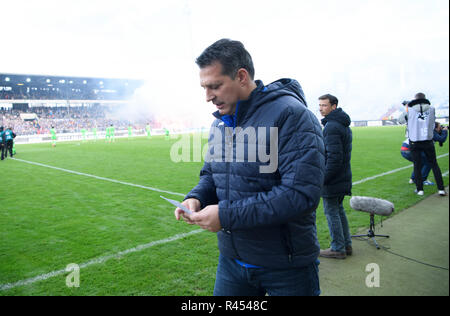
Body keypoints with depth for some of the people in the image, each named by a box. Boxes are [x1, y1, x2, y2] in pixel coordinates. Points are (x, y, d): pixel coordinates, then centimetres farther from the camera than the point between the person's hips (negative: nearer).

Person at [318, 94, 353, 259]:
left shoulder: (331, 127, -19)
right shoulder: (344, 125, 13)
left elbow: (334, 157, -25)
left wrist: (323, 178, -19)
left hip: (332, 180, -10)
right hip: (343, 178, 10)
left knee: (331, 212, 2)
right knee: (339, 210, 19)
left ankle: (338, 249, 13)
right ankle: (346, 245, 29)